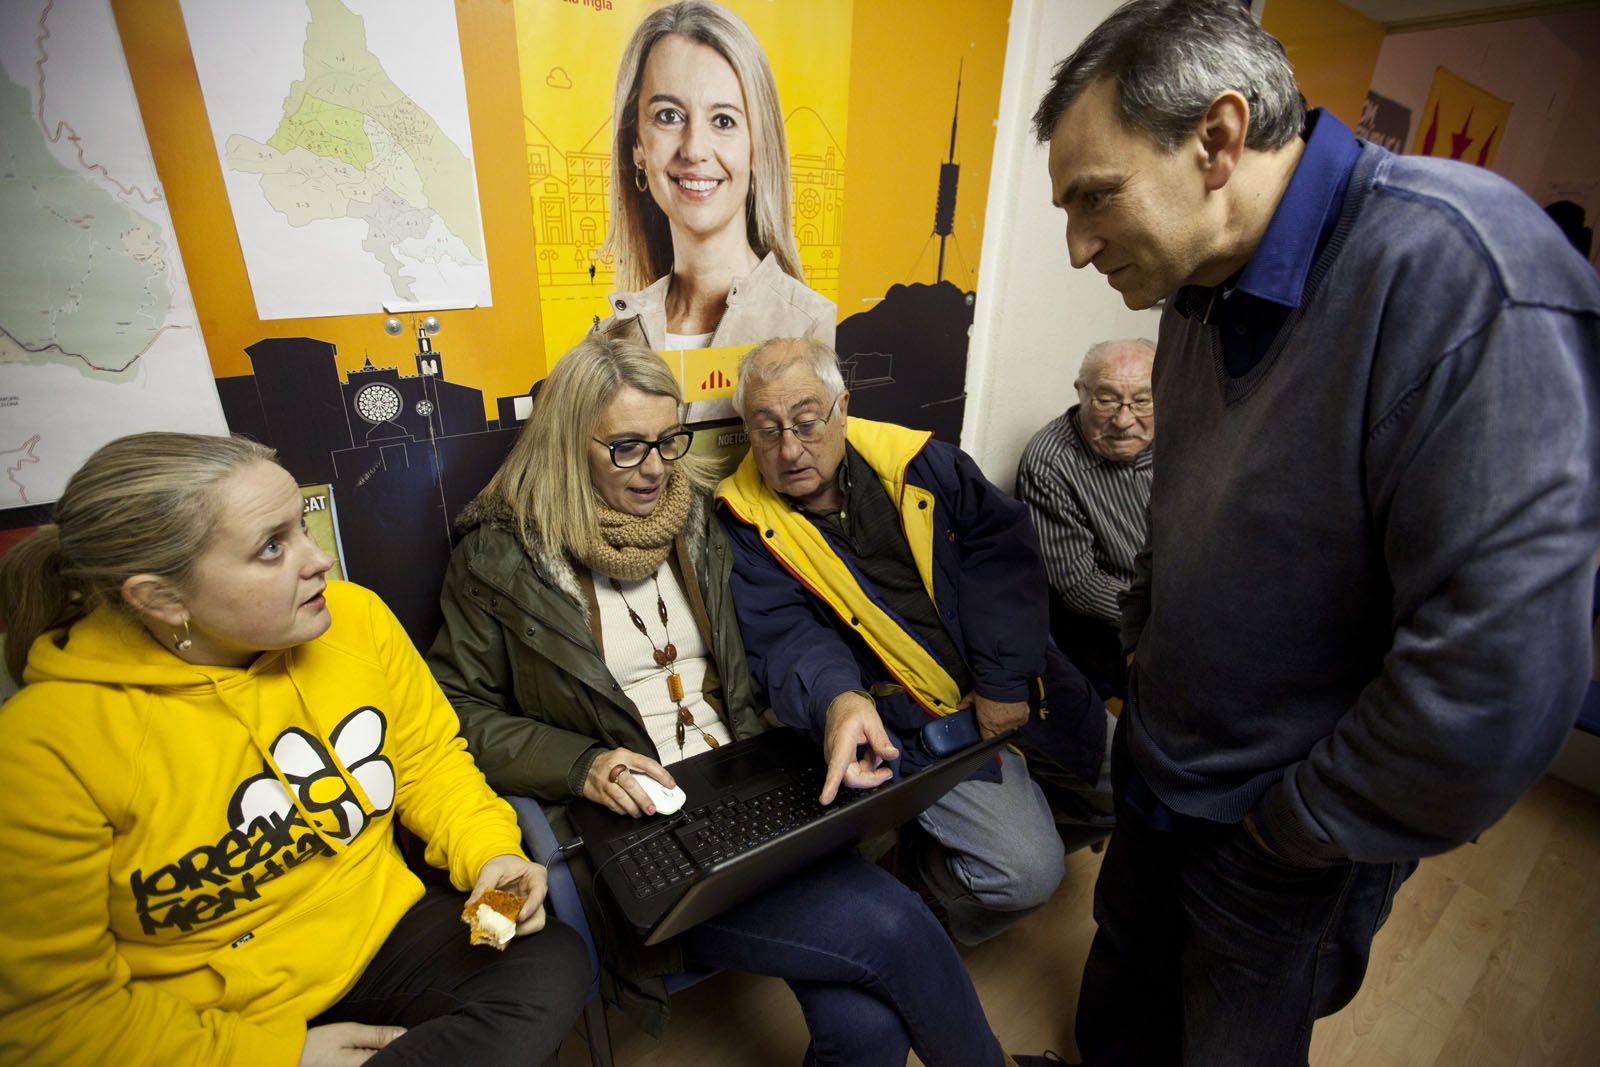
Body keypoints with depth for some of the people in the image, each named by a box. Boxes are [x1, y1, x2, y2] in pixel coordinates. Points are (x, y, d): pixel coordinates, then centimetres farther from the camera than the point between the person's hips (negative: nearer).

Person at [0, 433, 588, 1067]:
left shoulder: (354, 616, -9)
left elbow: (428, 757, 4)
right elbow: (55, 1007, -10)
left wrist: (489, 850, -13)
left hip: (385, 932, 4)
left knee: (554, 967, -20)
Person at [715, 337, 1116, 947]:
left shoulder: (918, 462, -3)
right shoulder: (748, 526, -10)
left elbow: (1001, 549, -5)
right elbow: (786, 638, -16)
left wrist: (1003, 679, -12)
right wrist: (837, 700, -39)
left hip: (1015, 689, 5)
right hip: (913, 724, -4)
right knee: (1024, 870, -16)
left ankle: (1040, 811, 37)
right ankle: (928, 880, 15)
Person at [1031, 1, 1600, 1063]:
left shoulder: (1461, 272, -28)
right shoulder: (1205, 287, -2)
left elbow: (1498, 677, -31)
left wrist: (1287, 832, -18)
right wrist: (1140, 656, 9)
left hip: (1287, 851, -5)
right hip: (1155, 776, 6)